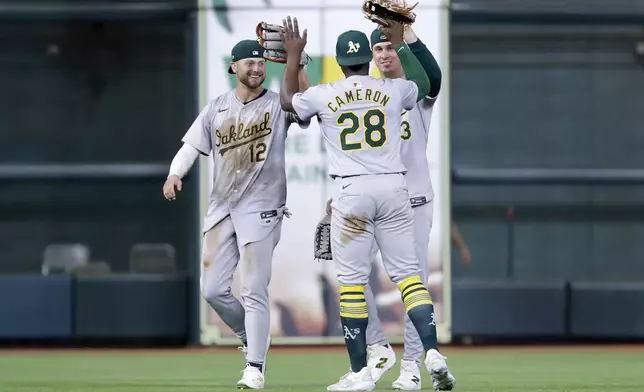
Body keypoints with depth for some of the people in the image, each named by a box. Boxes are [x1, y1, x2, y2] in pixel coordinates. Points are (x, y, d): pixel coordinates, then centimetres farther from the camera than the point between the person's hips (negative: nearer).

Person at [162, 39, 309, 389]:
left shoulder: (278, 105, -2)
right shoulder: (217, 108, 9)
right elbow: (191, 147, 4)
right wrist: (175, 174, -16)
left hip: (261, 209, -4)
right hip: (221, 207, 4)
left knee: (254, 291, -7)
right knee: (212, 290, 4)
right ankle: (250, 337, 28)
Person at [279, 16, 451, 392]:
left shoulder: (324, 95, 1)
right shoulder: (393, 89, 5)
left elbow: (288, 100, 24)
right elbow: (424, 84, 30)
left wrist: (293, 56, 32)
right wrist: (400, 44, 37)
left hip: (351, 192, -2)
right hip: (393, 187, 2)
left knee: (352, 281, 1)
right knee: (408, 272, 4)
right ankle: (432, 351, -12)